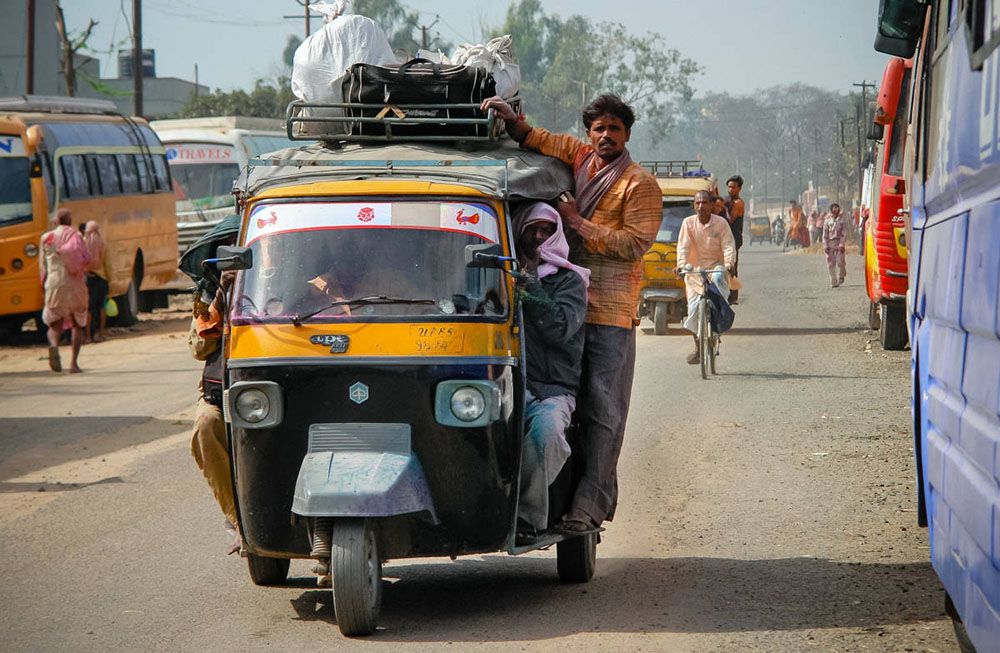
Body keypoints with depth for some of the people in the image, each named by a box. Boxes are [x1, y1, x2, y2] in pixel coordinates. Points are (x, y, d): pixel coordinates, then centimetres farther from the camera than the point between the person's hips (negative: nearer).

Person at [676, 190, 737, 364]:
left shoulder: (721, 223, -4)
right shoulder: (688, 223, -2)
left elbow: (728, 246, -10)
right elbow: (683, 246, -9)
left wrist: (729, 264, -28)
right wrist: (681, 264, -26)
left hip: (716, 266, -1)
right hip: (694, 270, 1)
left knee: (718, 279, -36)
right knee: (694, 308, -3)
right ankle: (698, 347, 11)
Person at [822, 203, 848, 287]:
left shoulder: (842, 221, 4)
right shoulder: (827, 221, 7)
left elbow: (844, 234, -1)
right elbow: (825, 235, 7)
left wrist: (842, 244, -11)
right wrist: (825, 245, -3)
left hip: (839, 243, -1)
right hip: (830, 243, 1)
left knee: (840, 262, -7)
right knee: (831, 264, -2)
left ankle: (841, 276, 21)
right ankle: (833, 282, 3)